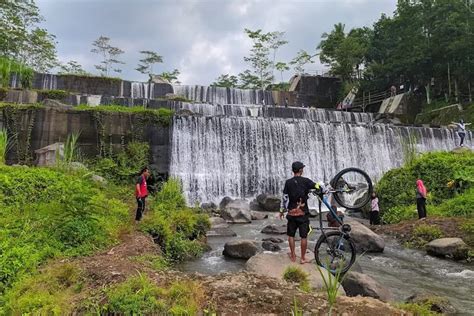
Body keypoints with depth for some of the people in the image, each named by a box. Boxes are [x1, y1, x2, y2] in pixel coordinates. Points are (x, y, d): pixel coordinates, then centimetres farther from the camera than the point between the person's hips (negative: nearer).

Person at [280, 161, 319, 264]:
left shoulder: (288, 182, -3)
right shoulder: (305, 181, -8)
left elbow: (284, 198, -2)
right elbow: (318, 187, -8)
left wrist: (282, 211, 8)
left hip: (292, 213, 2)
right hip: (303, 213, -1)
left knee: (291, 235, 15)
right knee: (304, 236, 8)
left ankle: (293, 256, 23)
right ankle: (303, 258, 15)